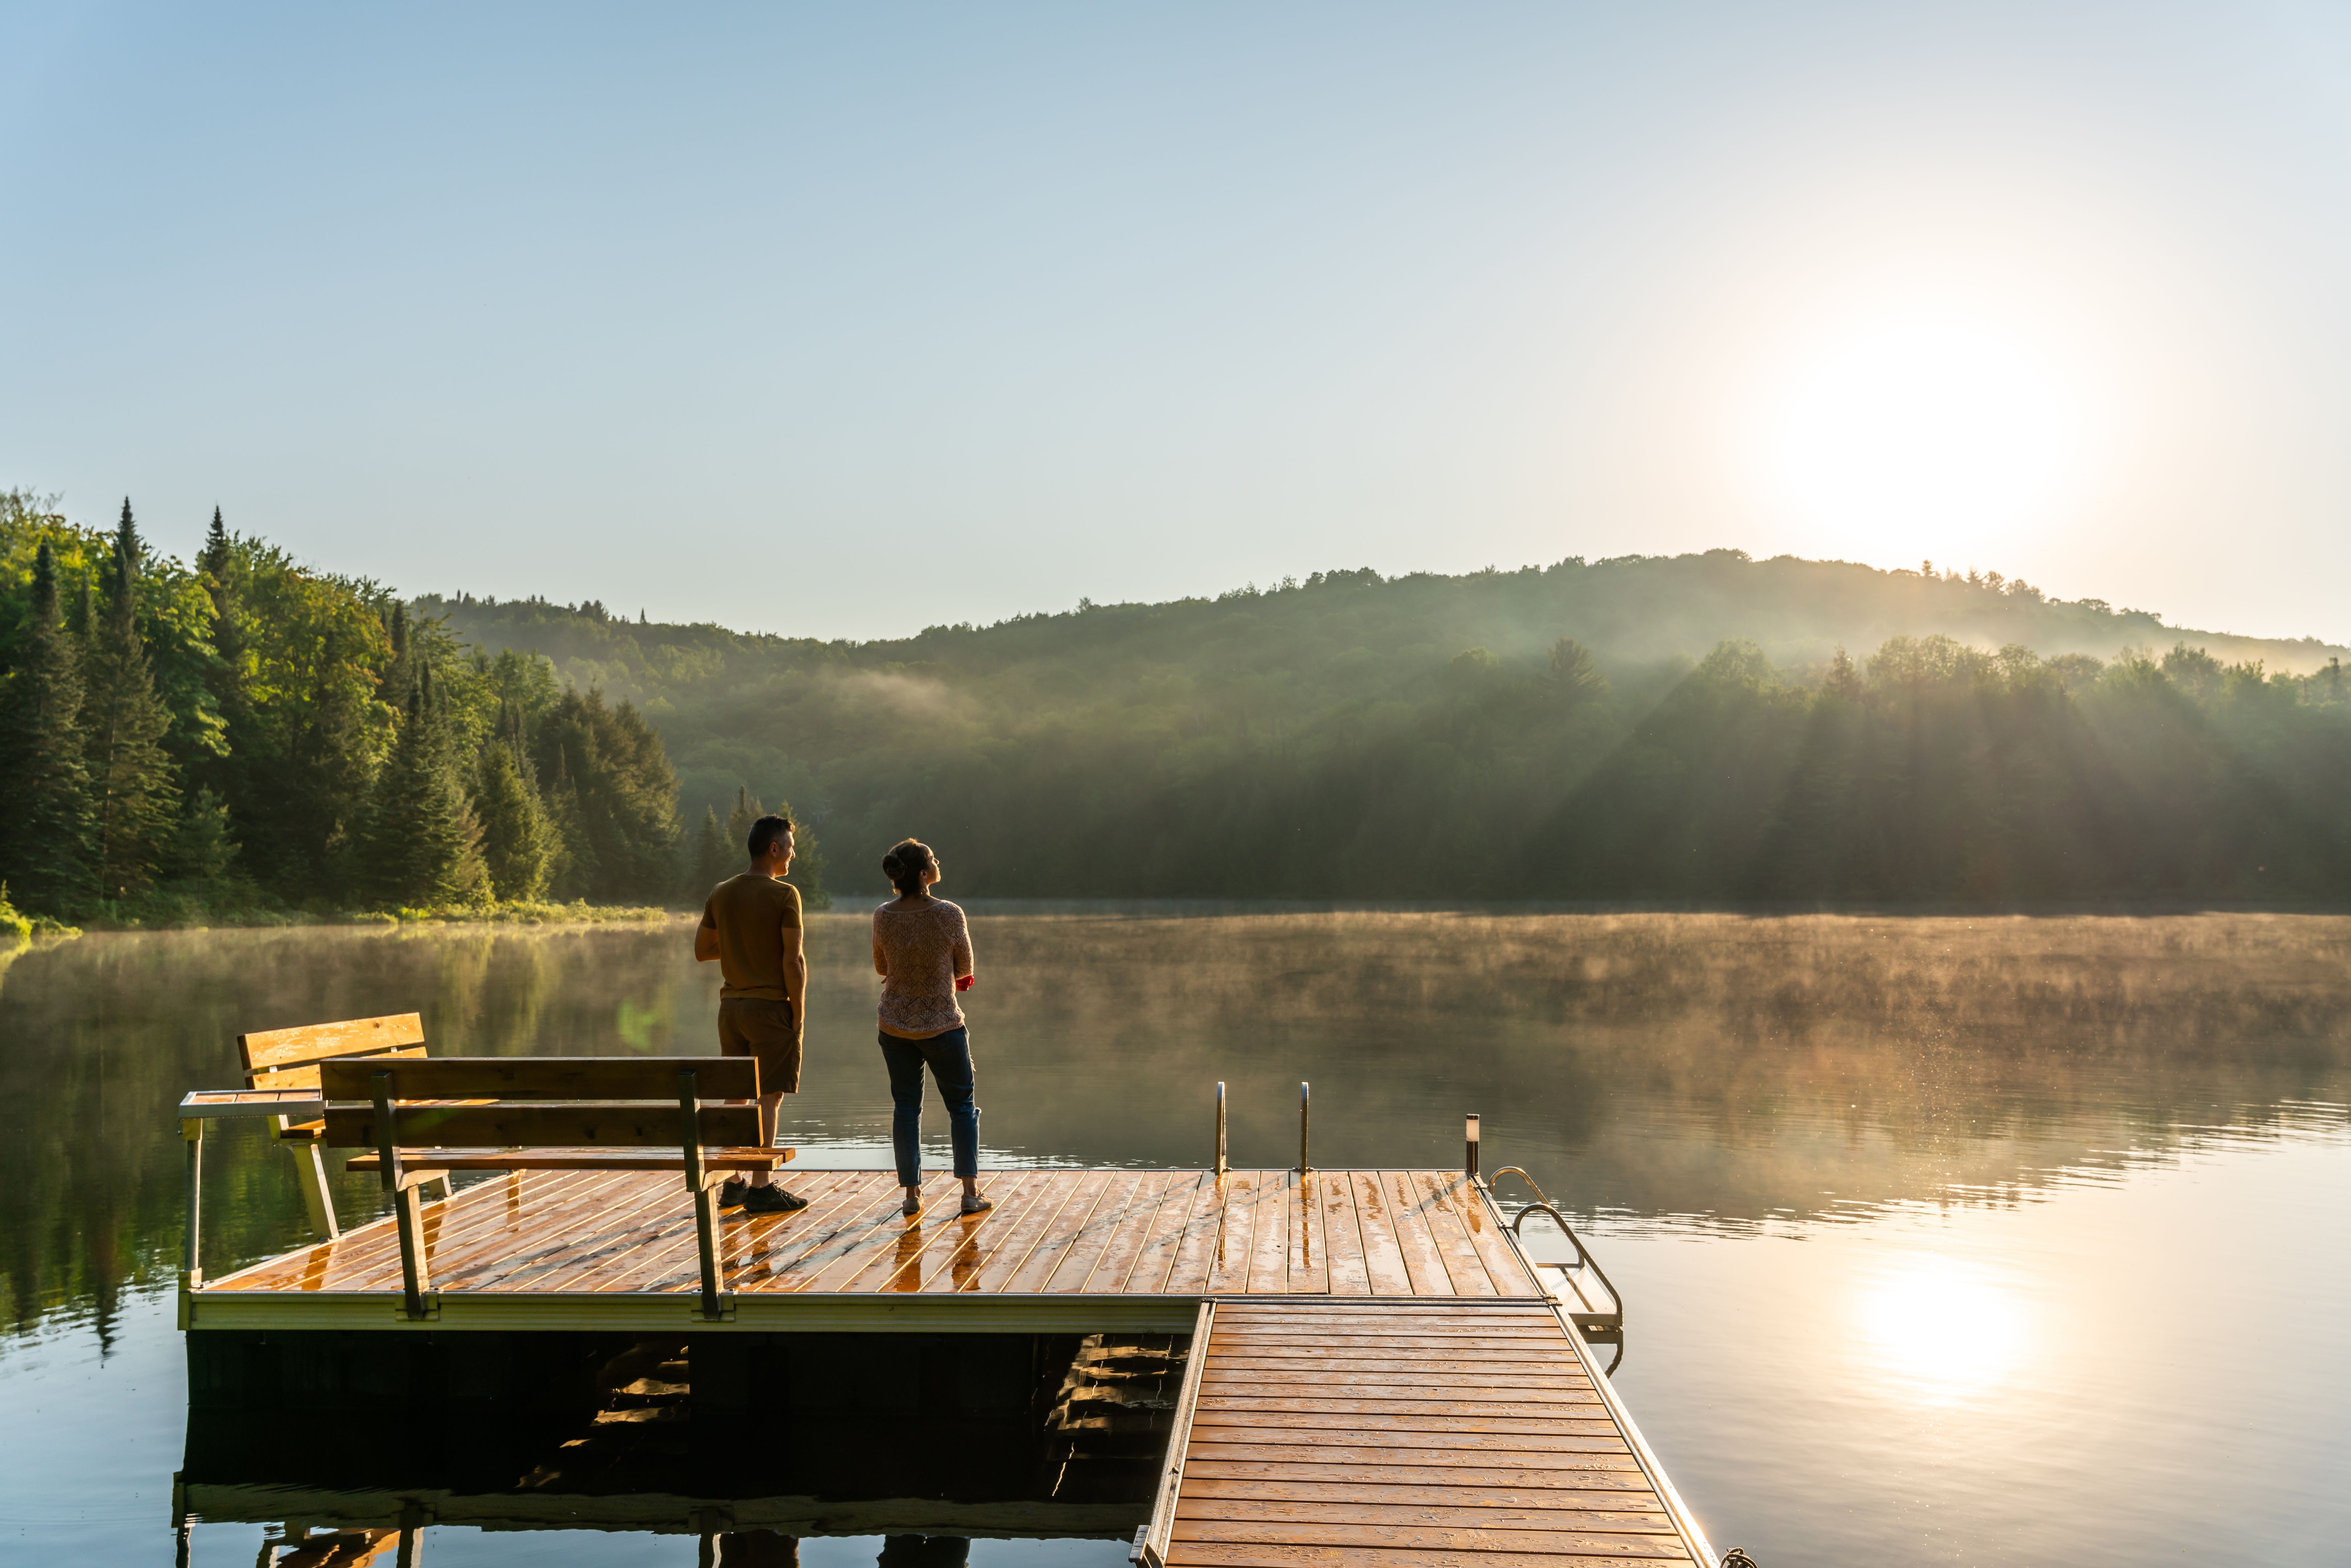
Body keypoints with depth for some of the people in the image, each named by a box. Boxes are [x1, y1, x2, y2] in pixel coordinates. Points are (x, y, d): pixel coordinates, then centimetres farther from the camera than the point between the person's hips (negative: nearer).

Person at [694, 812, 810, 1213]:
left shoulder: (721, 894, 7)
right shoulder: (784, 895, -12)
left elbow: (702, 950, 13)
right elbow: (794, 960, -15)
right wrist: (799, 1012, -8)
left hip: (731, 1006, 6)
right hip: (770, 1006, -6)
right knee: (768, 1097, -2)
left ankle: (732, 1183, 19)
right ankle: (761, 1187, -2)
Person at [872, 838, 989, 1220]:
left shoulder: (883, 917, -7)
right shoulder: (949, 915, -17)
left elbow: (881, 968, 7)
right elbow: (964, 969, -5)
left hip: (895, 1027, 3)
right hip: (943, 1026, -3)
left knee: (906, 1106, 12)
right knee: (961, 1105, 11)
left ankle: (911, 1194, 12)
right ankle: (971, 1192, 8)